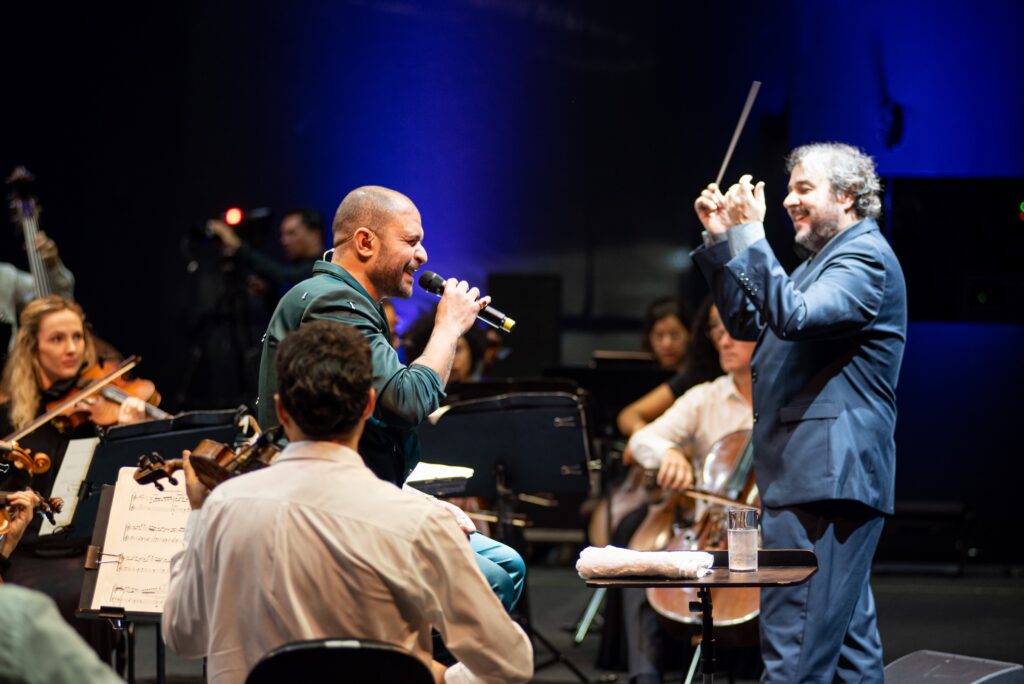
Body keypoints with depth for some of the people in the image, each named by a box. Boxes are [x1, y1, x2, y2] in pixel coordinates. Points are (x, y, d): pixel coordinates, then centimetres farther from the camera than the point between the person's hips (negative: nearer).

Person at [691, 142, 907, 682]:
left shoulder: (865, 258, -10)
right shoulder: (826, 259, 22)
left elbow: (793, 316, -25)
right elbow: (746, 321, 23)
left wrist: (750, 235, -22)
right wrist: (720, 240, 14)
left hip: (827, 473, -11)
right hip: (817, 475, 11)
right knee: (847, 634, 14)